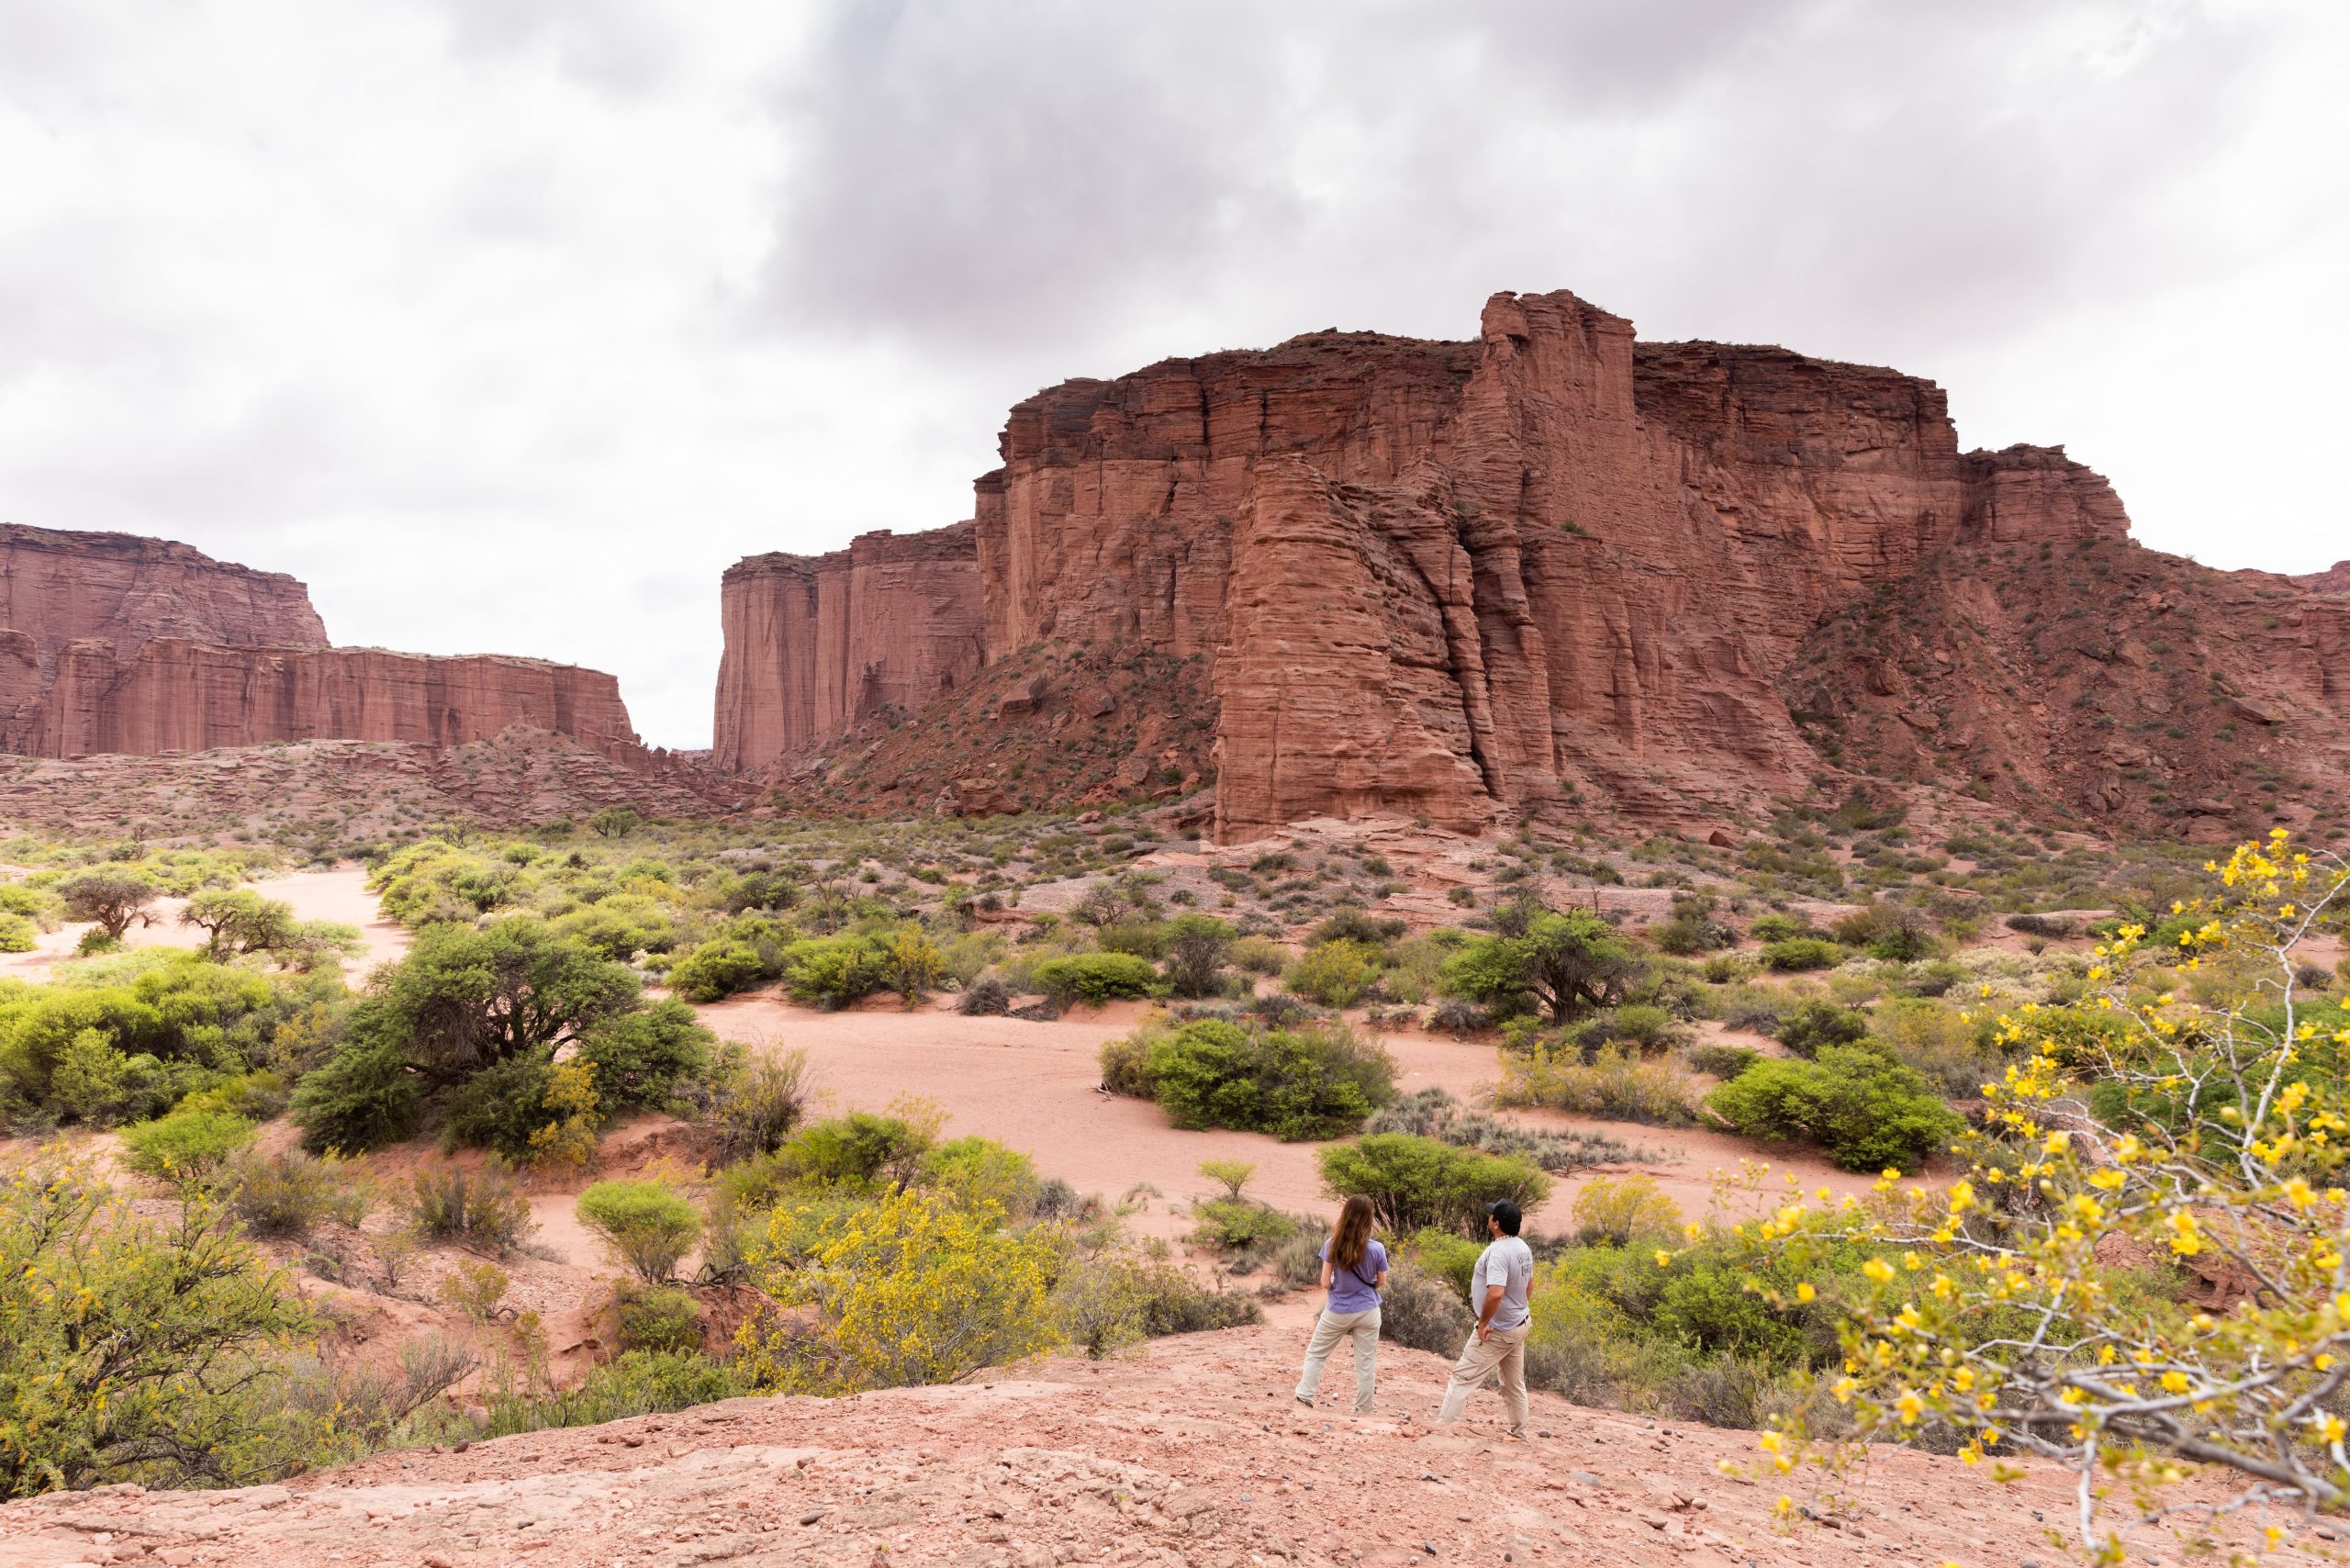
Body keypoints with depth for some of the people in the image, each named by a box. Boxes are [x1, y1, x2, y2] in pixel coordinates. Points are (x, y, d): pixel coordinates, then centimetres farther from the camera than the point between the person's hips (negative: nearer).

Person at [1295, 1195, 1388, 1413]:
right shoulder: (1376, 1249, -13)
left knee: (1315, 1353, 16)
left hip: (1338, 1312, 0)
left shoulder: (1332, 1245, -13)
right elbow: (1381, 1284, 1)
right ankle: (1363, 1410, 17)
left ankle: (1304, 1397, 11)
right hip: (1367, 1312, 0)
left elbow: (1325, 1283, -8)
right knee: (1366, 1362, 11)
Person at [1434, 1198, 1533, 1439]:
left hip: (1498, 1330, -9)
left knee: (1463, 1376, -3)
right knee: (1514, 1383, 20)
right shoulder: (1524, 1248, 3)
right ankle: (1519, 1433, 29)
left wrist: (1483, 1323, -24)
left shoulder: (1498, 1252, -26)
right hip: (1520, 1324, 9)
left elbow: (1496, 1293, -36)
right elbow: (1528, 1285, 16)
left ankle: (1441, 1426, -3)